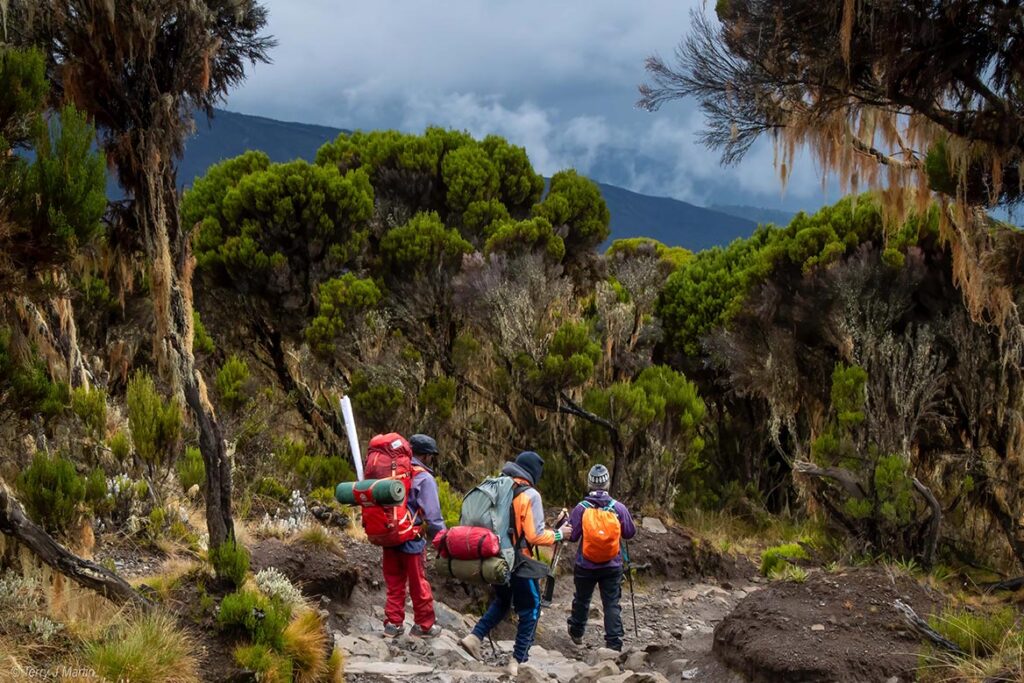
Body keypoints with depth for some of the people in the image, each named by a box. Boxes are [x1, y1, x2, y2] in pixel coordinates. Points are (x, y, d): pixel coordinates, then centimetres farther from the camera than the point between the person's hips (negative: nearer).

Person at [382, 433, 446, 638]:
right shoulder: (424, 479, -13)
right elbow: (432, 515, -17)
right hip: (411, 539, -6)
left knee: (394, 583, 16)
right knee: (419, 584, 9)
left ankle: (393, 623, 20)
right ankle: (424, 625, 20)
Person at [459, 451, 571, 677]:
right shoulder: (529, 495, -14)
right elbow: (535, 536, -16)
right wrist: (558, 535, -1)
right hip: (518, 562, -7)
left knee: (502, 602, 27)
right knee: (530, 610, 8)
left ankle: (475, 637, 11)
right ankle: (517, 663, 4)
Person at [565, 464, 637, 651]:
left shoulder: (581, 509, -12)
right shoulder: (619, 508, -8)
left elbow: (571, 536, -10)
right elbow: (630, 532, 2)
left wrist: (564, 522, 8)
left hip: (585, 565, 0)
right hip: (612, 565, 0)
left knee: (581, 600, 20)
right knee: (612, 604, 4)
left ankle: (577, 634, 38)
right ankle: (614, 643, -3)